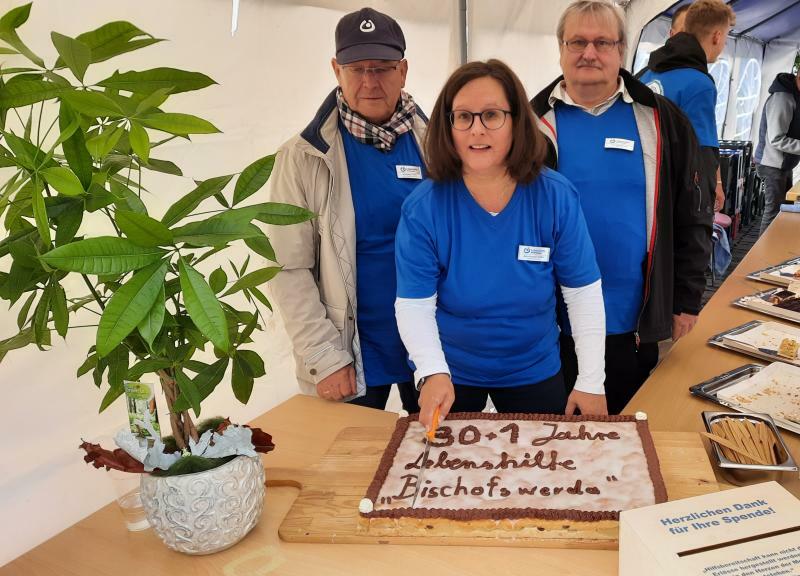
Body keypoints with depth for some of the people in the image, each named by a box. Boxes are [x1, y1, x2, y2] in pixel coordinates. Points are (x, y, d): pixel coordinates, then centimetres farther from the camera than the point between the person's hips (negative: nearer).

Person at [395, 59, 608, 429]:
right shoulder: (423, 207, -18)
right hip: (448, 375, -1)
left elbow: (583, 293, -10)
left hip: (534, 372, 1)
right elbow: (414, 304, -18)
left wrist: (591, 381, -10)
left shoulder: (556, 197, -15)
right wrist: (433, 373, -34)